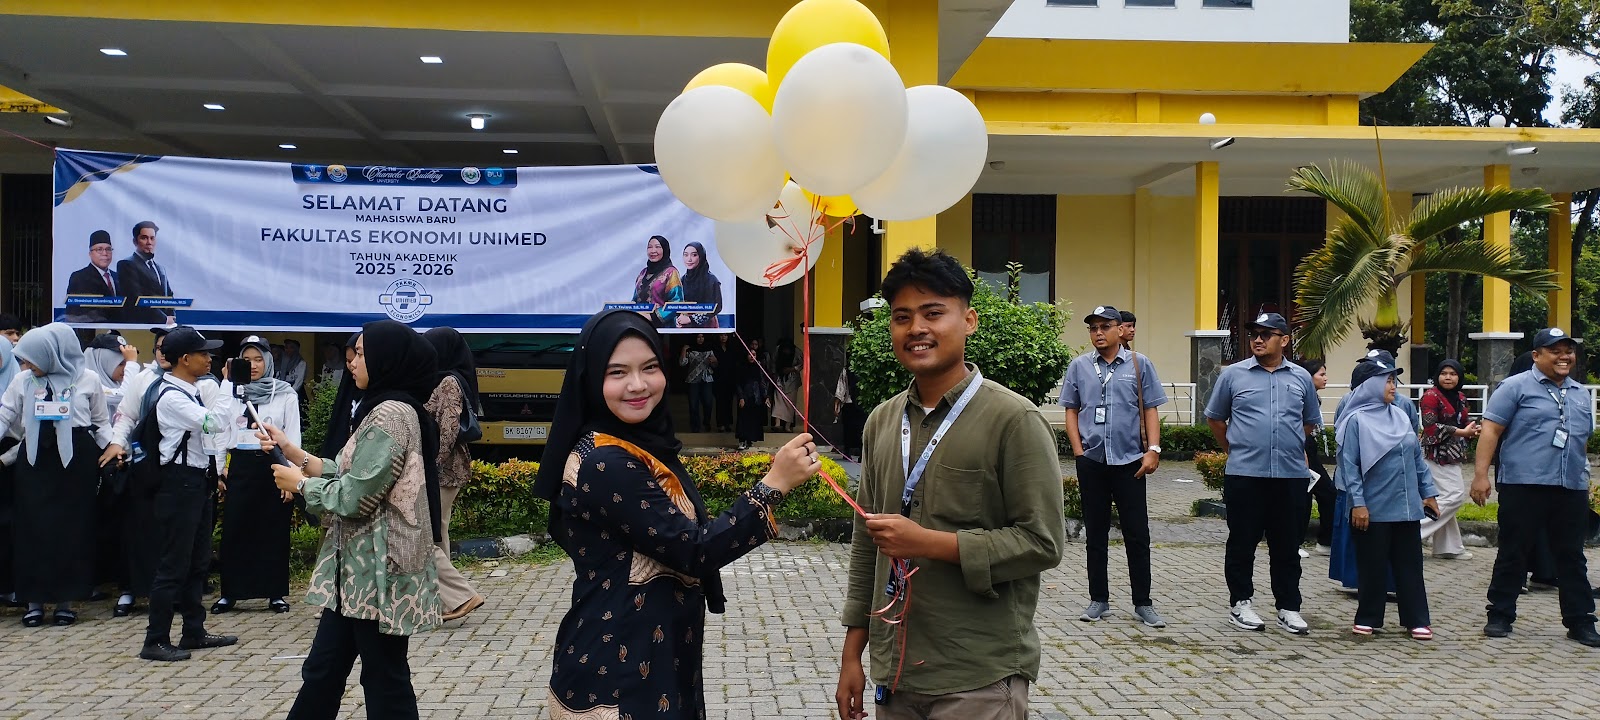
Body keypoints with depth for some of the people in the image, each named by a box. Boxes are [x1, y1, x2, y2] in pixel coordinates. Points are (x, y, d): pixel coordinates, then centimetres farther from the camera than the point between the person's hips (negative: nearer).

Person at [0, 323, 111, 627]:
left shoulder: (88, 379, -1)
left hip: (76, 462, -2)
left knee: (73, 532, 2)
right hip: (35, 460, 2)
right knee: (32, 531, 2)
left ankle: (65, 600, 13)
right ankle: (34, 600, 12)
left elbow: (102, 422, 8)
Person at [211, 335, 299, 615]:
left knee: (274, 532, 5)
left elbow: (293, 437, -2)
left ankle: (275, 593, 13)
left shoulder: (286, 394, -1)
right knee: (234, 531, 4)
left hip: (272, 467, -2)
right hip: (240, 468, 2)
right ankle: (229, 592, 14)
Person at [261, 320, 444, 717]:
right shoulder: (390, 409, 13)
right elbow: (355, 476, 13)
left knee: (384, 679, 2)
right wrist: (295, 454, 10)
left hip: (378, 569, -10)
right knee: (322, 670, 16)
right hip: (360, 567, 10)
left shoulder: (390, 414, -19)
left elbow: (354, 497, -20)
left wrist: (299, 482, -5)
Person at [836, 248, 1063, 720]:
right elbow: (865, 545, 13)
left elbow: (1043, 543, -14)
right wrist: (852, 653, 11)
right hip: (894, 673, 6)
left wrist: (930, 542, -19)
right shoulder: (881, 422, 8)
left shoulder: (1013, 420, -10)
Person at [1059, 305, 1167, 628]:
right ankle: (1098, 599, 17)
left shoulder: (1139, 364, 3)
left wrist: (1153, 449, -6)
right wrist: (1078, 450, 1)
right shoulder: (1079, 366, 7)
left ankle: (1143, 603, 9)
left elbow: (1151, 410, 3)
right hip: (1091, 461, 2)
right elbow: (1071, 411, 10)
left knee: (1137, 534, 1)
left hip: (1129, 460, -2)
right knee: (1095, 534, 9)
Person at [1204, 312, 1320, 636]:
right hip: (1244, 475, -2)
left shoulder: (1301, 378, 8)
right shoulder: (1233, 374, 1)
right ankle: (1241, 603, 15)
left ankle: (1288, 608, 15)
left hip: (1291, 475, 2)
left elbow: (1310, 422, 22)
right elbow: (1214, 418, 11)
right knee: (1242, 542, 4)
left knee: (1286, 546, 8)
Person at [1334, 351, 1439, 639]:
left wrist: (1428, 491, 13)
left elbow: (1417, 457, 16)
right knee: (1373, 566, 3)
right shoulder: (1356, 420, -8)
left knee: (1409, 564, 9)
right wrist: (1358, 503, -16)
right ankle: (1367, 619, 15)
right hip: (1373, 509, -5)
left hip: (1406, 507, 5)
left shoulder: (1400, 416, 10)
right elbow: (1349, 464, -11)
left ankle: (1417, 620, 15)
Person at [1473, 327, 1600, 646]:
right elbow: (1491, 430, -7)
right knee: (1512, 554, 3)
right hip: (1523, 486, -5)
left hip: (1572, 489, 5)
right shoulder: (1517, 387, -1)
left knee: (1572, 557, 10)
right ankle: (1500, 616, 12)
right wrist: (1480, 474, -14)